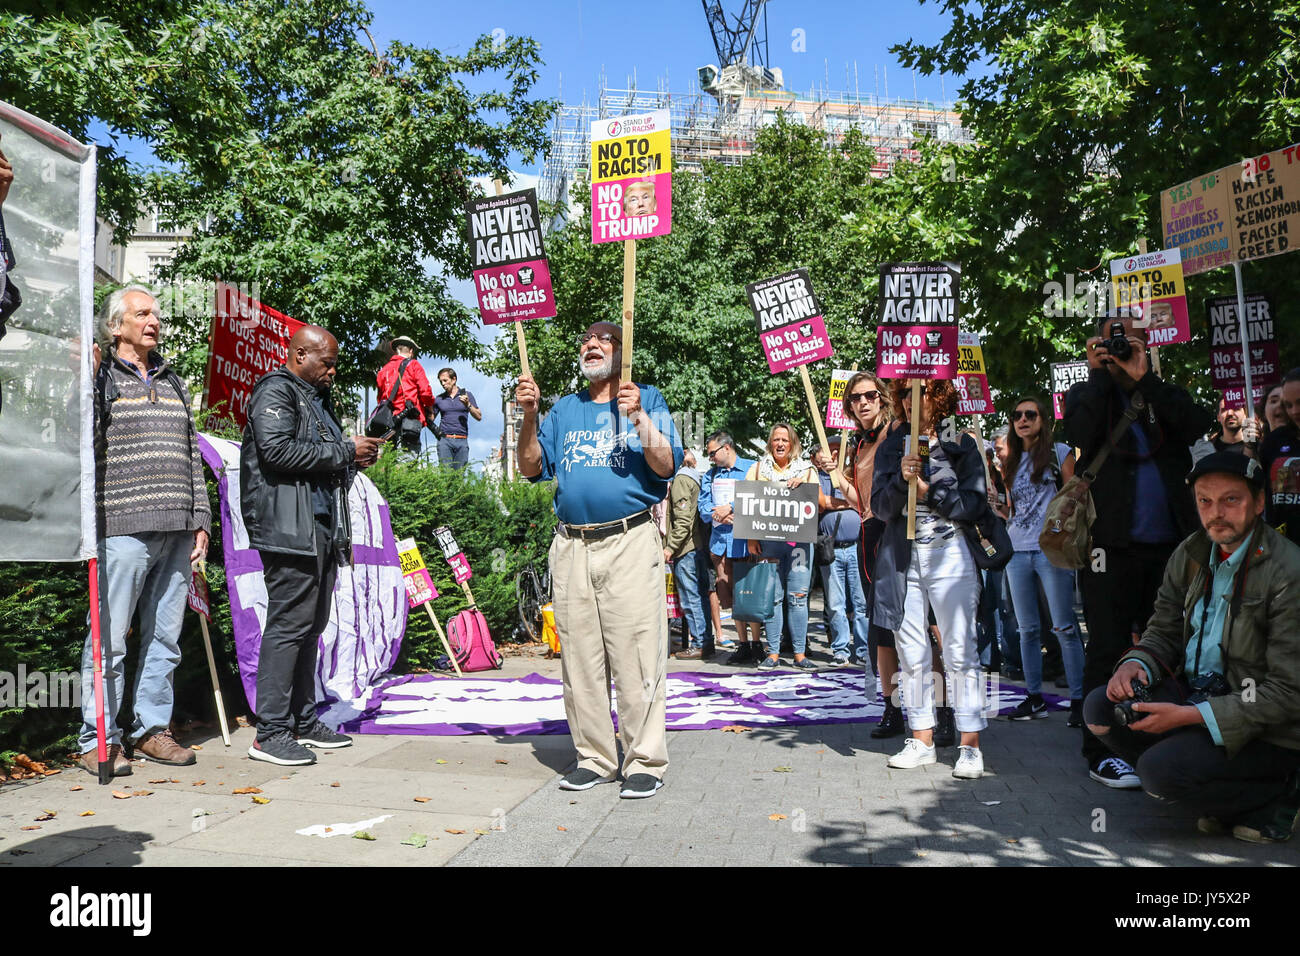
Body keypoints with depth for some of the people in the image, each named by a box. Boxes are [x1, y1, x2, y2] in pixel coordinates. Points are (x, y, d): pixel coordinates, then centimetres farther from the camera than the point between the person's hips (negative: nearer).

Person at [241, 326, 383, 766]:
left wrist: (355, 456, 11)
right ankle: (270, 733, -4)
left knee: (311, 625, 12)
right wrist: (345, 452, -14)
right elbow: (277, 449, -20)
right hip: (289, 528, -10)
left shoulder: (318, 398, 26)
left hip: (323, 529, 10)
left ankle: (303, 720, 20)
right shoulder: (275, 391, -4)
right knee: (289, 624, -10)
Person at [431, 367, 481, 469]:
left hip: (462, 441, 0)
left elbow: (479, 417, 7)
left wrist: (468, 405, -8)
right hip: (444, 439, 0)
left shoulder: (467, 395, 10)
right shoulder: (439, 399, 13)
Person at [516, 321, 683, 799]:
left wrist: (639, 417, -15)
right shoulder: (564, 409, 19)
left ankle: (645, 761, 4)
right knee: (580, 656, 7)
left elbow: (666, 466, -3)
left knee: (635, 654, -6)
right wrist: (529, 415, -1)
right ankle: (594, 757, 18)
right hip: (571, 545, 4)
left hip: (630, 542, -4)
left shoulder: (647, 399, 8)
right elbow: (532, 468, 11)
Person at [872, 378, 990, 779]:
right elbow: (880, 505, 1)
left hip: (949, 554, -3)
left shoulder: (962, 446, 4)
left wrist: (930, 491, -10)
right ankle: (922, 738, 18)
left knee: (960, 649, -5)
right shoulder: (892, 447, 10)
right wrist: (901, 479, -16)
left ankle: (970, 745, 1)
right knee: (911, 652, 7)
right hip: (902, 557, 3)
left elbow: (975, 503, -3)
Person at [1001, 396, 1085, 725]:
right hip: (1017, 550, 5)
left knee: (1064, 627, -5)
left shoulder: (1059, 452, 4)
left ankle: (1078, 699, 0)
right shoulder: (1012, 460, 17)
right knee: (1028, 629, 8)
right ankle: (1034, 698, 15)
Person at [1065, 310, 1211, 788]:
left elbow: (1198, 426, -5)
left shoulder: (1164, 393, 16)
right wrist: (1099, 372, -6)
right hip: (1113, 542, -3)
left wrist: (1144, 377, -8)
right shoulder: (1086, 393, 10)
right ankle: (1101, 753, 4)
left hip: (1171, 541, 4)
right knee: (1109, 648, -2)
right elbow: (1079, 435, -13)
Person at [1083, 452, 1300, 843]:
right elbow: (1163, 630, 11)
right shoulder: (1190, 555, 3)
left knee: (1159, 769, -26)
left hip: (1266, 729, -7)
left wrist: (1191, 716, -25)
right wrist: (1136, 663, -14)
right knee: (1101, 707, -12)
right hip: (1193, 693, 7)